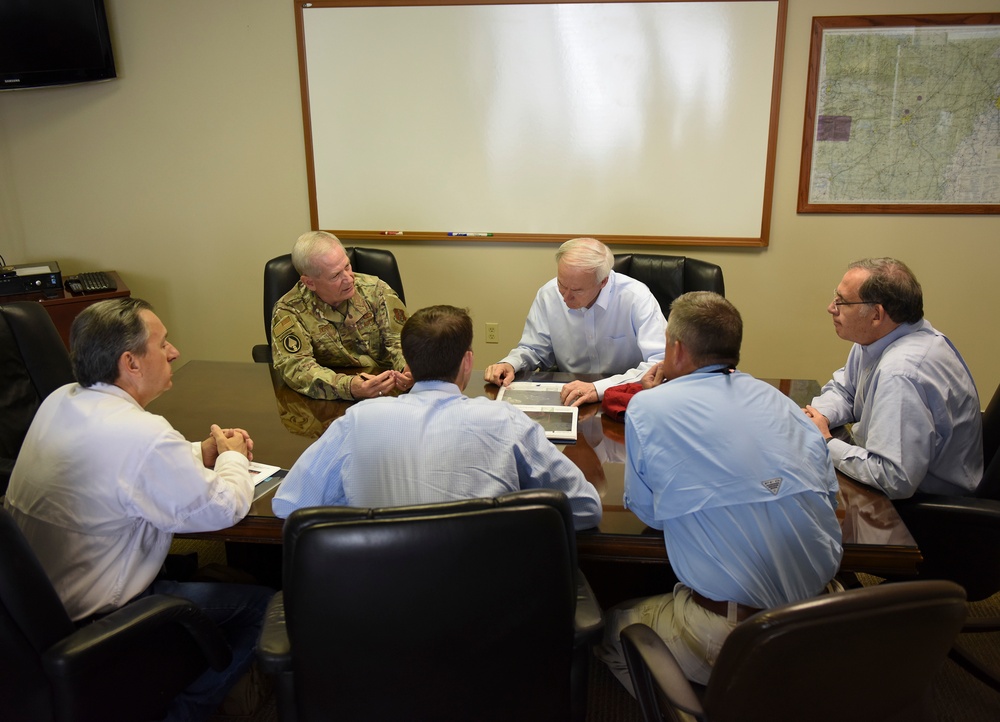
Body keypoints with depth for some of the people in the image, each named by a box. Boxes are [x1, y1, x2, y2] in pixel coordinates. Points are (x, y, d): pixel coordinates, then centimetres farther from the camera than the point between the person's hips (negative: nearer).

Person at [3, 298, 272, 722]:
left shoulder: (60, 401, -1)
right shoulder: (143, 434, -29)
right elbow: (224, 510, -17)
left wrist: (205, 452, 4)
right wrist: (233, 457, 3)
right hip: (90, 621, -9)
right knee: (260, 604, 0)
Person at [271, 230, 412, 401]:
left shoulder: (374, 289, -2)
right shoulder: (289, 311, -9)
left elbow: (400, 339, -3)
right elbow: (294, 366, -20)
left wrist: (408, 370, -27)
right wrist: (349, 387, -37)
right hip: (330, 403, 1)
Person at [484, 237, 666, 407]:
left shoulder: (636, 297, -17)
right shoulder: (547, 294, -4)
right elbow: (534, 350, 12)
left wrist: (600, 388, -35)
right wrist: (510, 364, -11)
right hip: (568, 399, 3)